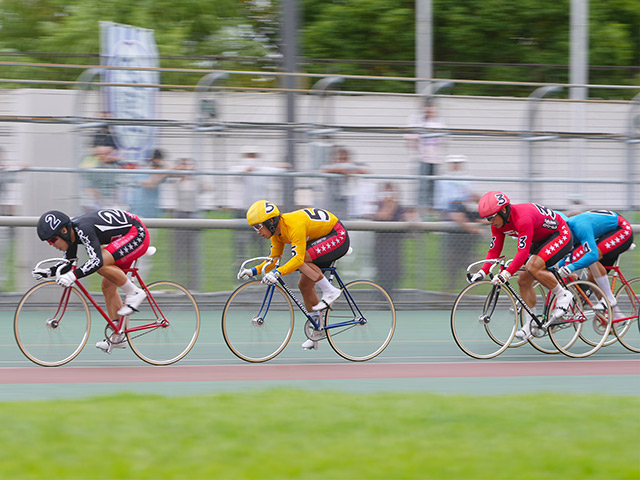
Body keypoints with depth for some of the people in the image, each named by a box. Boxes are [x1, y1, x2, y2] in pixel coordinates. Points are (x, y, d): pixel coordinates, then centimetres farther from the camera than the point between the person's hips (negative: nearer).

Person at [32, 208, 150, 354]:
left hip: (138, 233, -10)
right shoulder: (71, 231, -1)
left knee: (102, 263, -28)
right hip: (124, 238, 10)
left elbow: (97, 261, -40)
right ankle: (118, 337, 15)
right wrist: (48, 272, -3)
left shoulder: (84, 229, -30)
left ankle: (134, 293, -11)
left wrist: (73, 275, -47)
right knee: (108, 286, 7)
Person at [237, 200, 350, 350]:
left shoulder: (294, 226, -31)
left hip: (338, 236, -9)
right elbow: (274, 259, 5)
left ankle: (330, 291, -15)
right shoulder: (277, 231, -3)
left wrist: (277, 273, -48)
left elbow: (298, 259, -39)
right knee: (305, 285, 5)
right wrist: (254, 271, -8)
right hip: (322, 239, 9)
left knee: (301, 259, -29)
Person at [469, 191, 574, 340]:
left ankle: (563, 295, -10)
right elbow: (494, 251, -3)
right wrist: (482, 272, -15)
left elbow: (523, 252, -40)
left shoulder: (523, 218, -35)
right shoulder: (499, 222, -8)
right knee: (523, 280, 1)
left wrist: (507, 273, -46)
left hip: (559, 235, -9)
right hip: (540, 240, 9)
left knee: (533, 267, -29)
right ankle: (531, 324, 9)